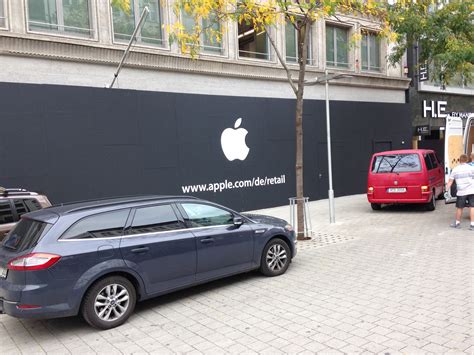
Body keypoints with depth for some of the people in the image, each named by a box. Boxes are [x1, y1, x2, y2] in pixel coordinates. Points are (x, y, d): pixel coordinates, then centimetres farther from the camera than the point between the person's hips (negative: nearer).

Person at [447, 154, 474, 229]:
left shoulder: (455, 170, 5)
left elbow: (450, 181, 4)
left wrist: (446, 190, 6)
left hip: (461, 192, 1)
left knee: (459, 208, 12)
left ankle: (457, 223, 23)